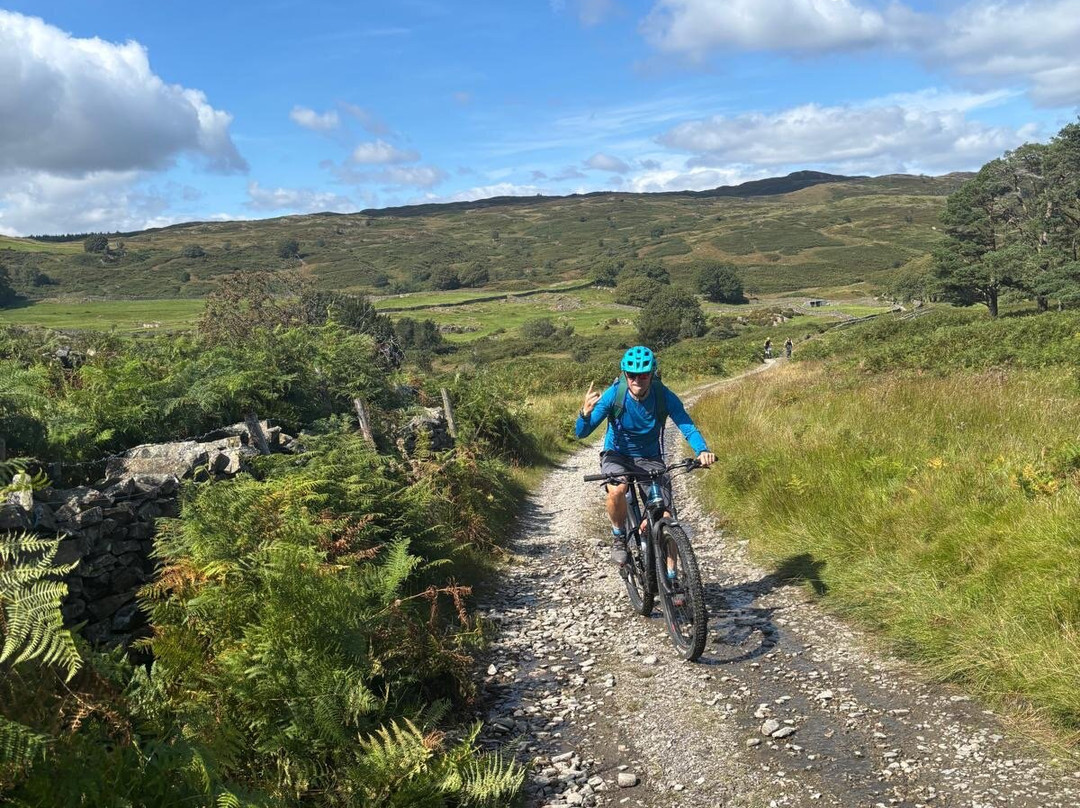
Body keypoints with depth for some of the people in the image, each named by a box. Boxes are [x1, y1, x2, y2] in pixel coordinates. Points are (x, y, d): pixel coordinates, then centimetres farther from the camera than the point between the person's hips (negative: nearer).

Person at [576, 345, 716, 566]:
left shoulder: (664, 396, -19)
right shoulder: (613, 394, -22)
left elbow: (688, 427, -24)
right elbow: (582, 433, -23)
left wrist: (702, 451, -45)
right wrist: (585, 413, -46)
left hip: (650, 458, 1)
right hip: (616, 454, -1)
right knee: (617, 491, -35)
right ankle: (618, 537, -5)